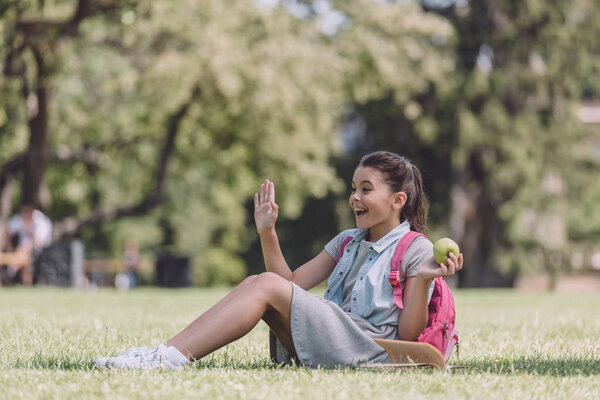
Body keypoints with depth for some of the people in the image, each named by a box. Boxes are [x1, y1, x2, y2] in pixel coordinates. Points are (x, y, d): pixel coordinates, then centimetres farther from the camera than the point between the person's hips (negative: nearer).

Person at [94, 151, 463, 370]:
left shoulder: (417, 250, 1)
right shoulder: (347, 242, 23)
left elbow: (409, 334, -7)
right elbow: (294, 282, 15)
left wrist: (424, 280, -22)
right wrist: (268, 232, 7)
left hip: (371, 351, -7)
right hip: (329, 348, 8)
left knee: (268, 286, -18)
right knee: (259, 283, -9)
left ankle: (170, 357, -26)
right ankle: (169, 354, -23)